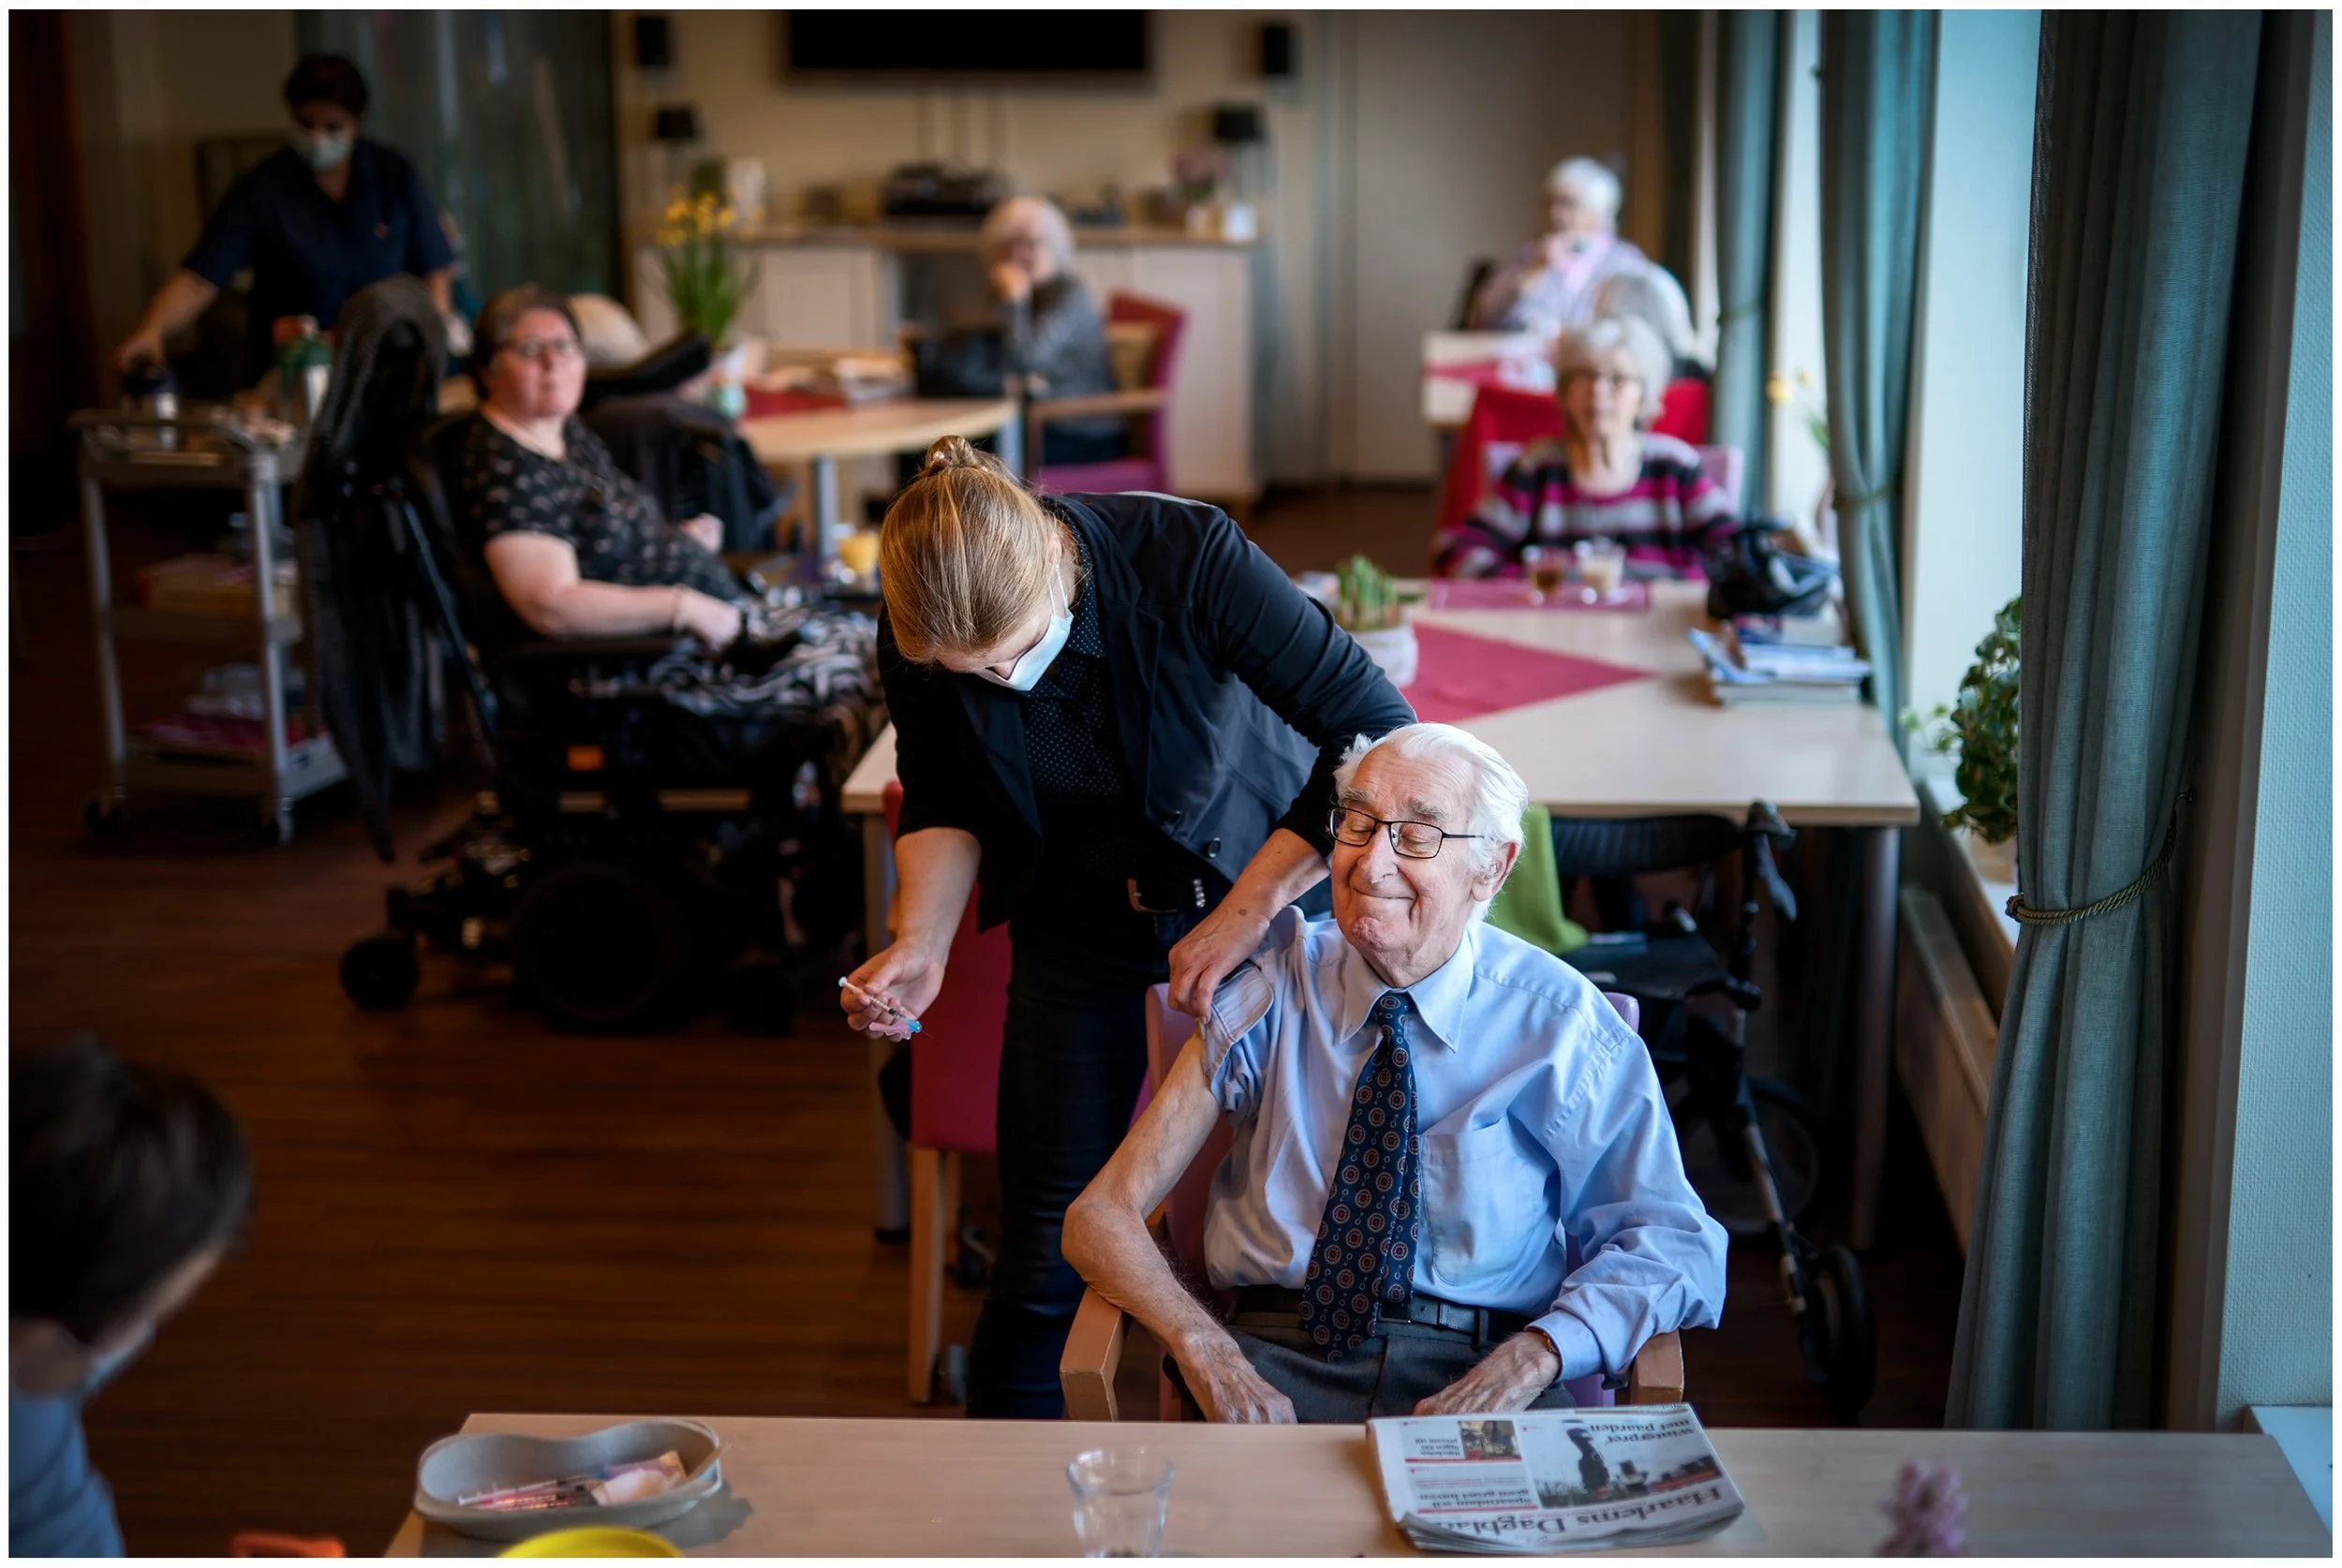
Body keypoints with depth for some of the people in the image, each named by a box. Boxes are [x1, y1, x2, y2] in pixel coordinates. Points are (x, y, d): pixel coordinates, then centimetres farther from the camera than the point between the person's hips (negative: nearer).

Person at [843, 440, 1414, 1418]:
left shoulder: (1186, 556, -31)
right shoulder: (916, 632, -19)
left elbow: (1379, 732, -28)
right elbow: (942, 804, 0)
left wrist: (1247, 909, -30)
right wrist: (920, 946, -17)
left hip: (1261, 887, -2)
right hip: (1078, 923, 2)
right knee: (1048, 1239, -1)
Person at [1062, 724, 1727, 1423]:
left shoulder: (1558, 1023, 4)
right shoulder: (1273, 991, 5)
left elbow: (1673, 1243, 1)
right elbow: (1102, 1216, 1)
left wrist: (1533, 1358, -18)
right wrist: (1204, 1348, -19)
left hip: (1482, 1365, 0)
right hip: (1281, 1358, 0)